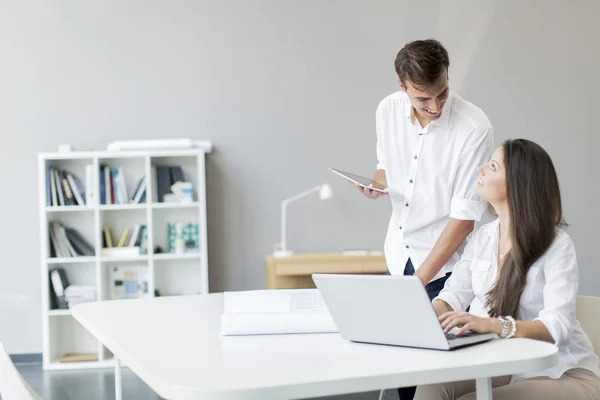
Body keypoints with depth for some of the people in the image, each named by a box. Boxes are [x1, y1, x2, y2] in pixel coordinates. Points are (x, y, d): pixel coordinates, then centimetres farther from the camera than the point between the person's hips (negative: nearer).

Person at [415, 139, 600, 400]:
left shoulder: (557, 245, -16)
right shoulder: (482, 237, 4)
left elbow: (557, 325, -27)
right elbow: (453, 296, 1)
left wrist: (493, 325, -45)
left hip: (565, 374, -5)